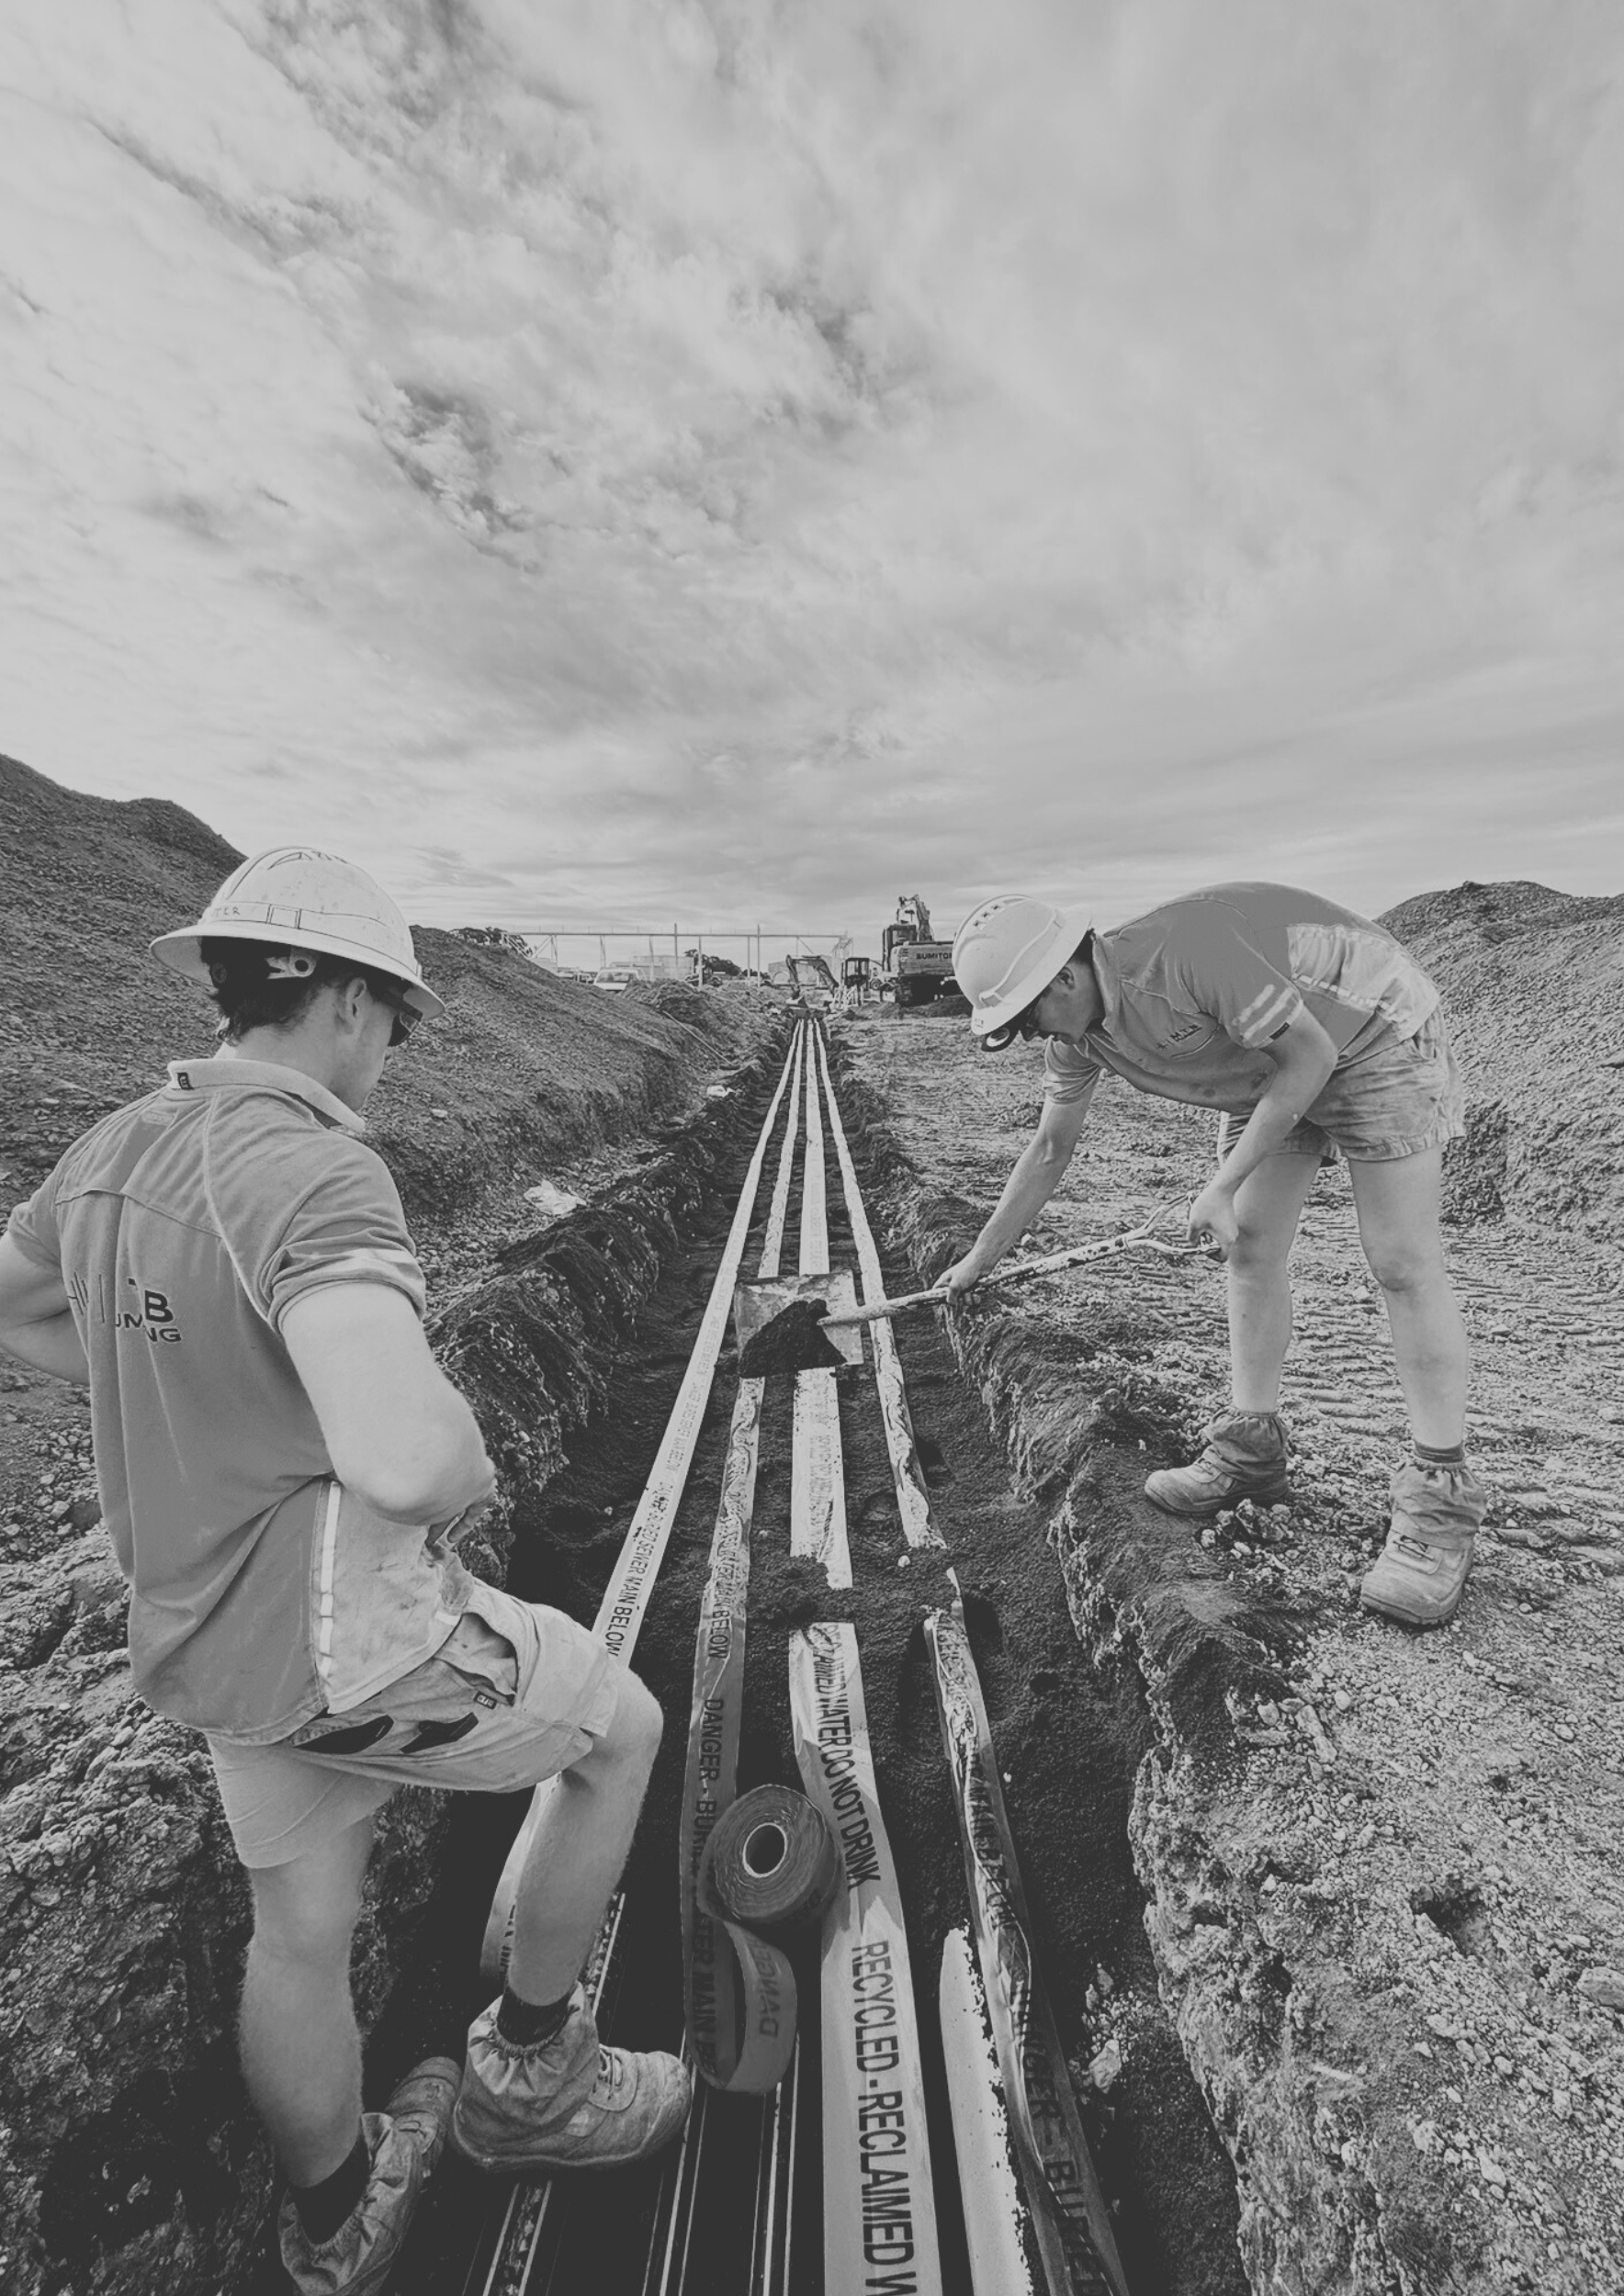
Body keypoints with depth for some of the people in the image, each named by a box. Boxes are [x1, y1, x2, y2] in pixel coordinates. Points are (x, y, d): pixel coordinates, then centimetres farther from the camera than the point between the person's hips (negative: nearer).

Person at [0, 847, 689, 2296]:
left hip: (206, 1636, 8)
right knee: (623, 1729, 18)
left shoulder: (117, 1149, 0)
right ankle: (528, 2070, 37)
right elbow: (404, 1455, -42)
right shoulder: (313, 1170, -28)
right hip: (356, 1645, -8)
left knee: (300, 1935, 28)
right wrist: (466, 1475, -19)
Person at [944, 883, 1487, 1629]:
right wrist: (977, 1262, 6)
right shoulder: (1077, 1033, -9)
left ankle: (1441, 1501, -1)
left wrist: (1222, 1187, -27)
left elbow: (1312, 1052, -26)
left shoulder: (1184, 951, -35)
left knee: (1402, 1263, -10)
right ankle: (1251, 1447, 14)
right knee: (1251, 1247, 2)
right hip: (1270, 1064, 7)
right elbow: (1048, 1152, 2)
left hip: (1372, 1032, -7)